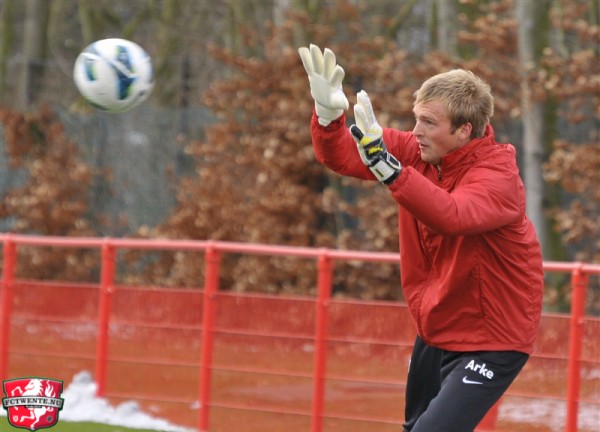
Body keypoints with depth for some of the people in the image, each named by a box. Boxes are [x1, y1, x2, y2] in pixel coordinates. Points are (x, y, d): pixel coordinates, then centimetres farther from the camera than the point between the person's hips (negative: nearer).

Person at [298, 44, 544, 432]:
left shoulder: (498, 175, -25)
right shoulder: (418, 150, -5)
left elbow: (451, 216, -45)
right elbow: (340, 156, -7)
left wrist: (386, 166, -55)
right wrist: (329, 114, -30)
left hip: (491, 341, -8)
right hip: (435, 333, 8)